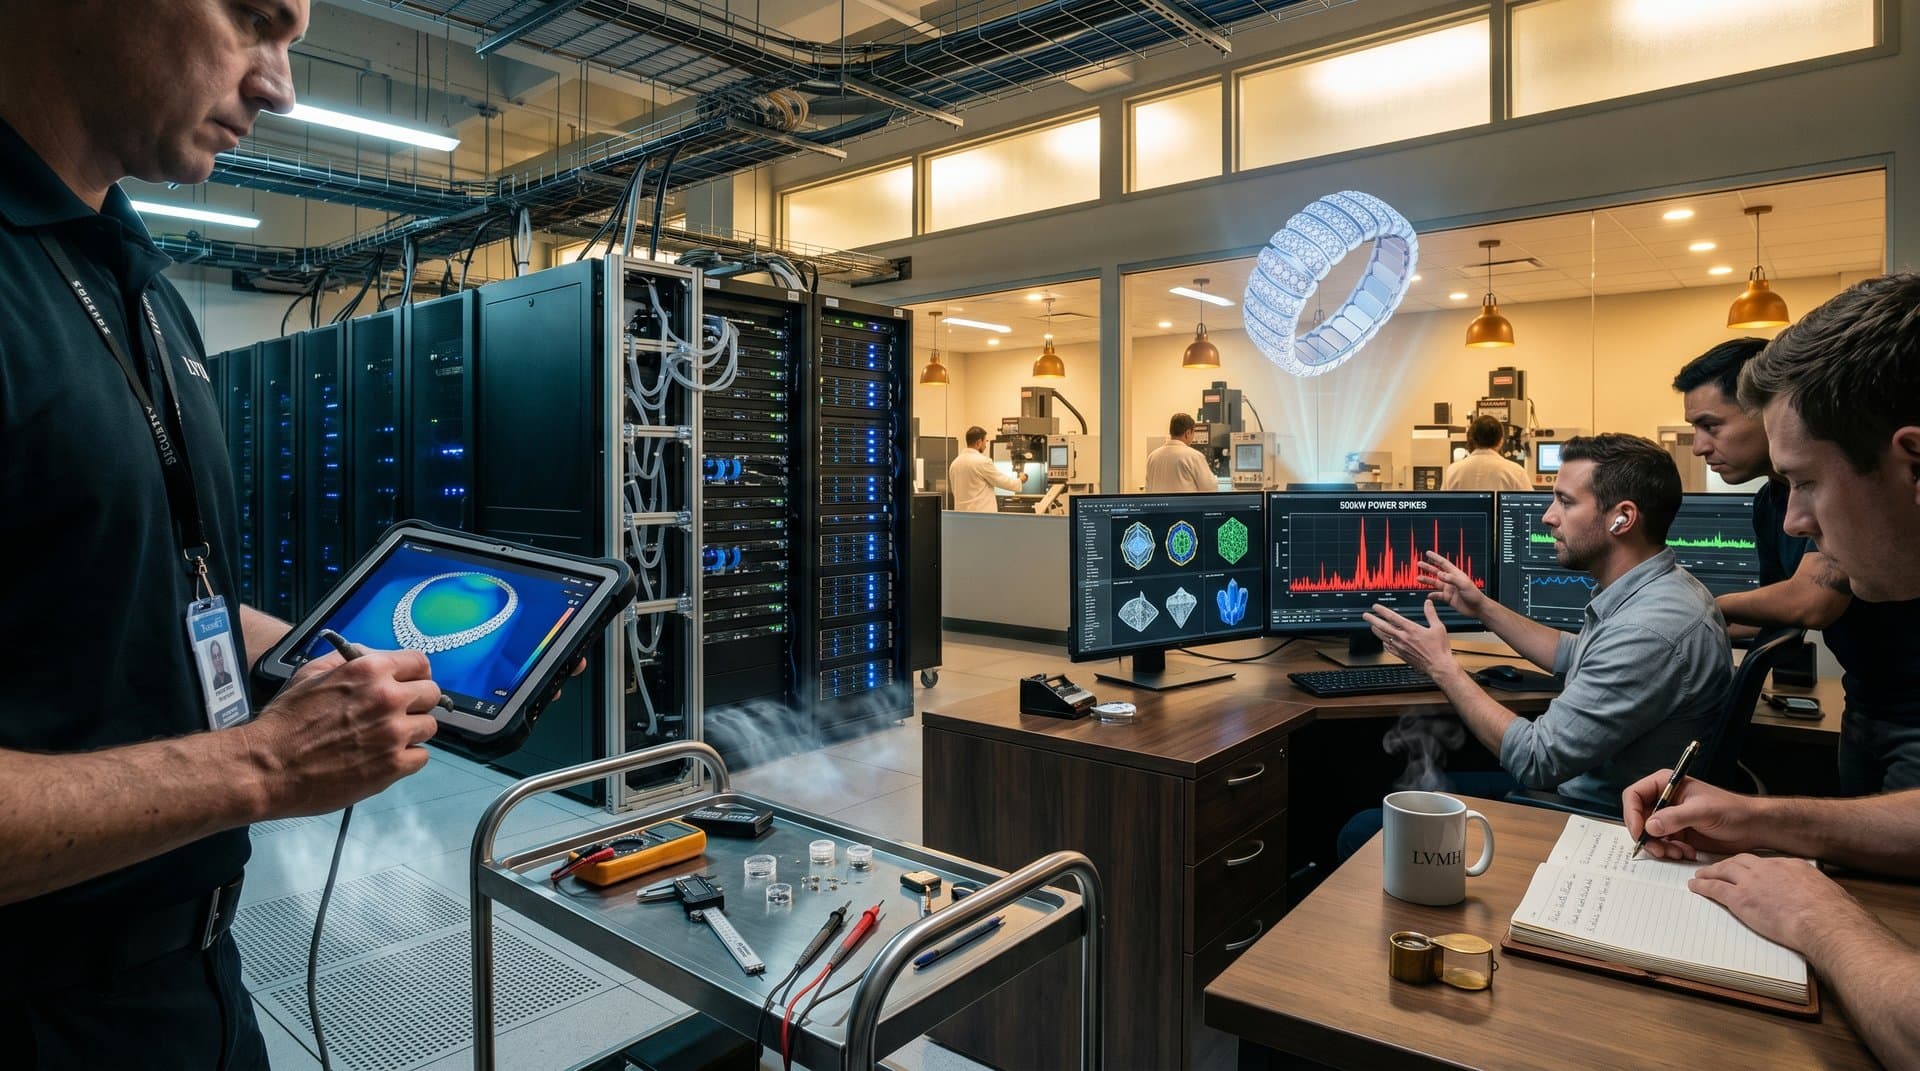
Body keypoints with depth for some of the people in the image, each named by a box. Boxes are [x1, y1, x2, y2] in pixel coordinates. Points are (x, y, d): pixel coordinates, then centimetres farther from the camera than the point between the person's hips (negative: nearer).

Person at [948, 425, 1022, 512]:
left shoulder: (955, 463, 9)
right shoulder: (982, 462, -12)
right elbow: (1003, 481, -3)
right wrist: (1020, 480, 16)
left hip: (961, 514, 7)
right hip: (982, 515, -7)